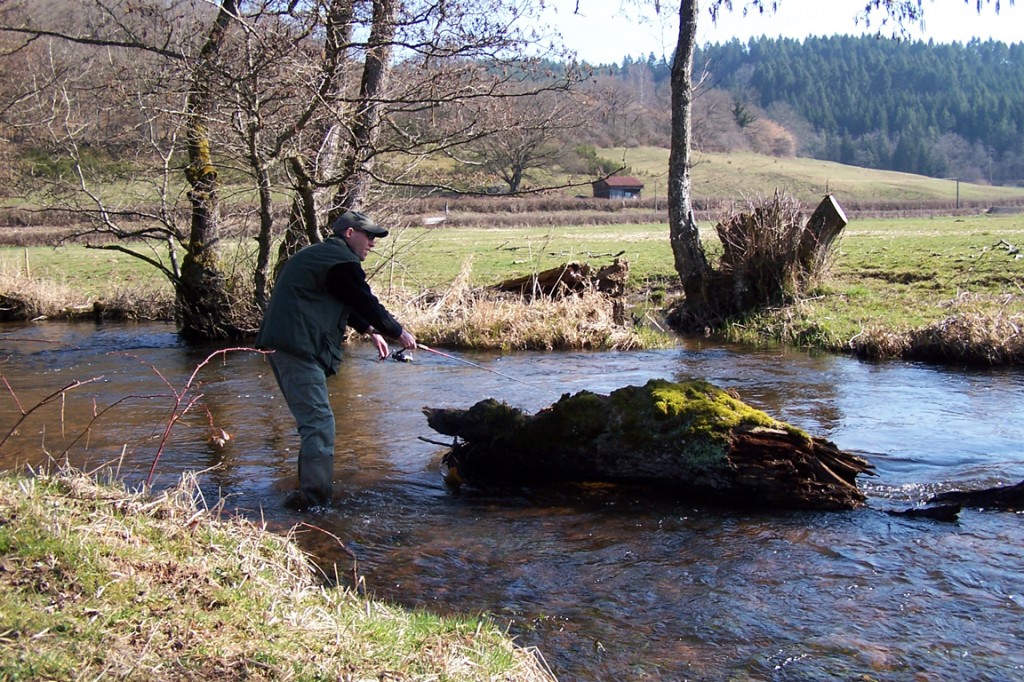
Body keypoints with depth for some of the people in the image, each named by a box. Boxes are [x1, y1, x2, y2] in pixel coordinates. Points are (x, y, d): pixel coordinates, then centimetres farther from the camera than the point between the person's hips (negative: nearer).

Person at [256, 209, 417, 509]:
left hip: (280, 344, 11)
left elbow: (346, 304, 31)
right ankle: (315, 494, -13)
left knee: (312, 419, 20)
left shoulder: (318, 254, 25)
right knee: (319, 422, -11)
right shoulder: (342, 261, -9)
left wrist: (371, 331, 26)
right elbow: (367, 303, -6)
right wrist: (399, 333, 7)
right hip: (299, 347, -11)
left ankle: (311, 483, 29)